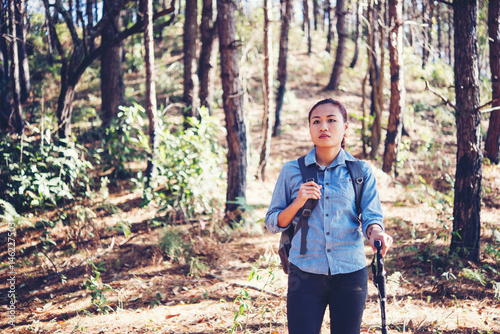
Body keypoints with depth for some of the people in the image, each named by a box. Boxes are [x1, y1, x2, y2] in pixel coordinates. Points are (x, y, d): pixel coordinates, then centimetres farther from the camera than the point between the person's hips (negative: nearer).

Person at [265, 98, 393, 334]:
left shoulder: (361, 172, 5)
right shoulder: (292, 171, 4)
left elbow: (371, 215, -2)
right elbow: (272, 224, 6)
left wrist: (375, 233, -25)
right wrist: (297, 203, -12)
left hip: (350, 273, 1)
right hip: (305, 274, -1)